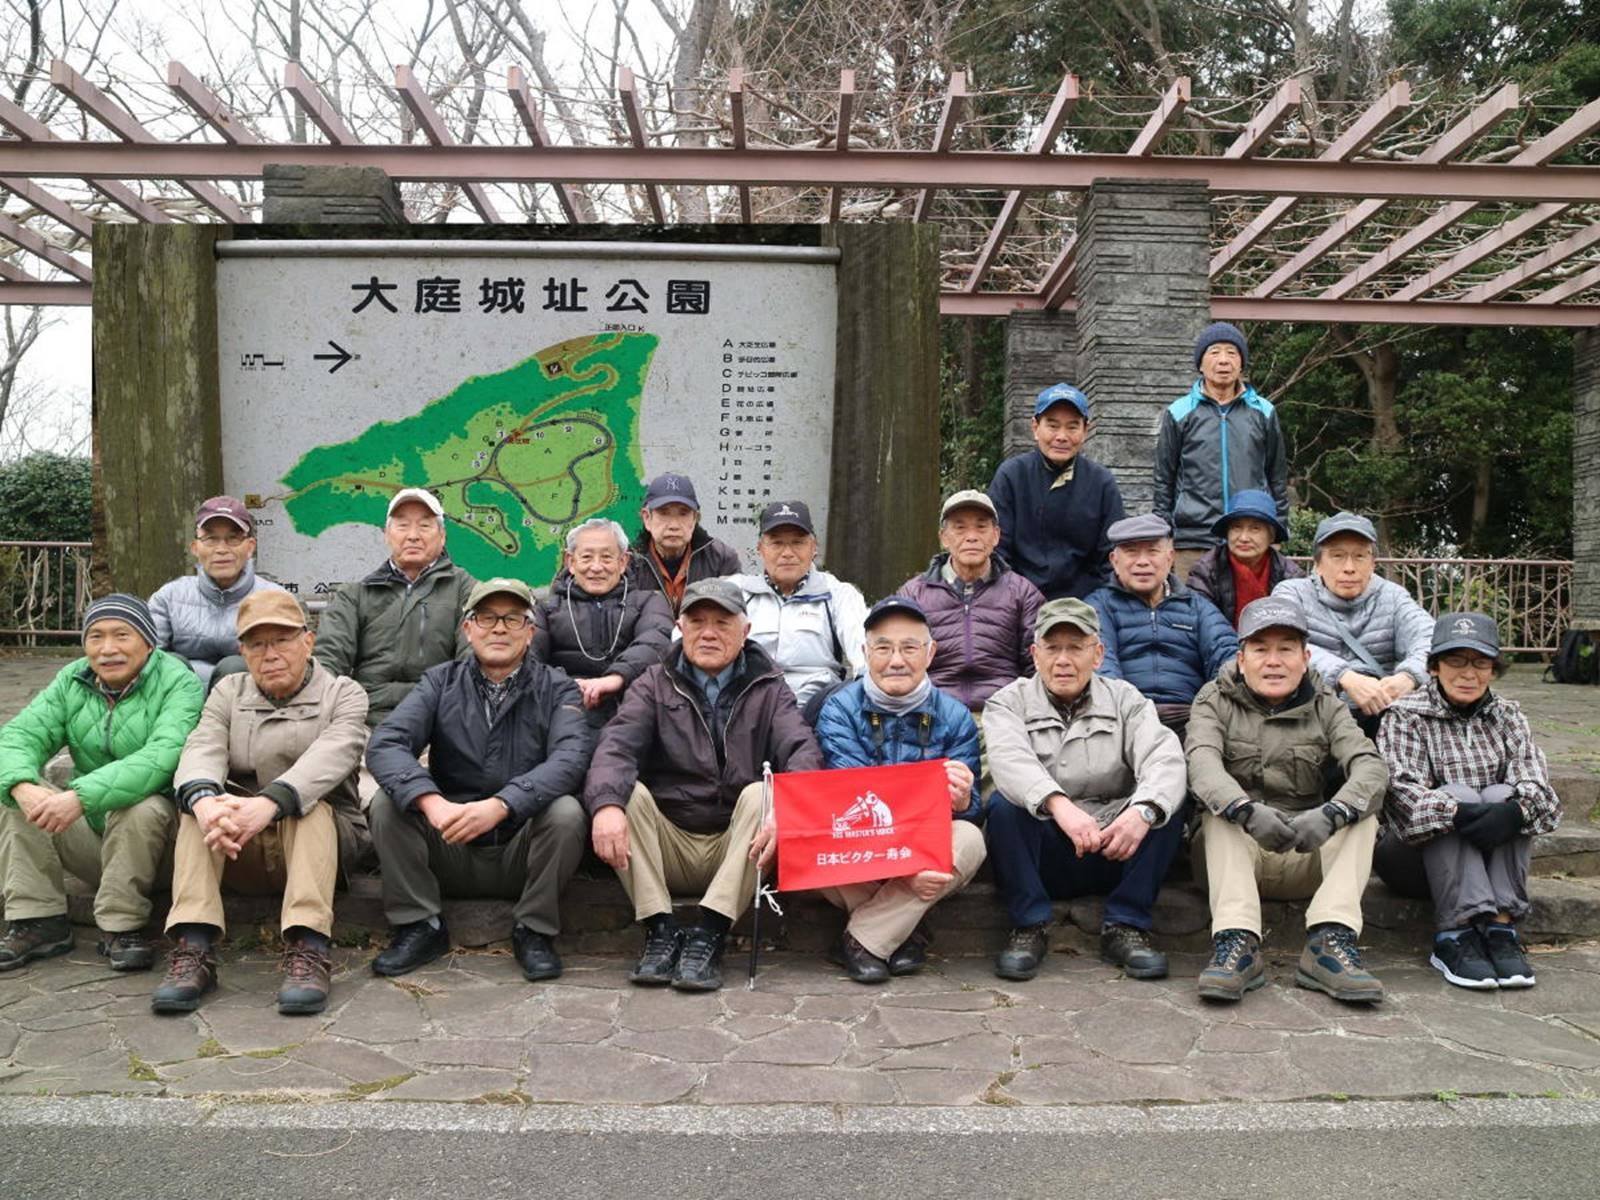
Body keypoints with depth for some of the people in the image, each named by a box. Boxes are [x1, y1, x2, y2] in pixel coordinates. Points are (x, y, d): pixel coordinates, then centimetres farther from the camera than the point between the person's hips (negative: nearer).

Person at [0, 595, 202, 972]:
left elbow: (163, 757, -30)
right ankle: (38, 920, -11)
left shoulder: (179, 684, -13)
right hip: (87, 831, 5)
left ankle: (120, 926, -15)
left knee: (141, 809, -35)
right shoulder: (71, 681, 4)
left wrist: (82, 796, -40)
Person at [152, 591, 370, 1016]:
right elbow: (202, 750, -9)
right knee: (201, 801, -24)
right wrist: (204, 800, -34)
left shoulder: (343, 694, 2)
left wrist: (270, 803, -39)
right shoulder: (228, 692, 12)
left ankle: (309, 950, -43)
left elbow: (332, 754, -19)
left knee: (309, 801, -32)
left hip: (322, 836, -2)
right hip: (239, 853, 3)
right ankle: (193, 949, -35)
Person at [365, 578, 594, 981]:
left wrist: (499, 805, -36)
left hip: (521, 854, -1)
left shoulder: (556, 689, 0)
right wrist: (432, 802, -33)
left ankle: (533, 931, -6)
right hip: (449, 851, 2)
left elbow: (570, 758, -19)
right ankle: (421, 925, -3)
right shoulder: (440, 683, 4)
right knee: (388, 802, -19)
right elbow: (384, 744, -12)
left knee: (565, 811, -29)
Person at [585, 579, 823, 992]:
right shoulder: (654, 684, 7)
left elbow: (802, 751, -13)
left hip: (738, 848, 0)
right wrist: (606, 803, -36)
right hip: (667, 847, 1)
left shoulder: (768, 689, 6)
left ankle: (709, 933, -26)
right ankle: (661, 929, -21)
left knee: (760, 794, -26)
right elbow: (616, 746, -13)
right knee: (627, 791, -22)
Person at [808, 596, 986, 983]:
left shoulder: (954, 716, 0)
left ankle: (861, 940, -18)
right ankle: (904, 930, -11)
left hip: (931, 860, 2)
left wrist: (962, 800, -32)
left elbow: (972, 809, -5)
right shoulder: (839, 710, -6)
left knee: (968, 839, -27)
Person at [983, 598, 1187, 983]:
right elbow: (1010, 759, -19)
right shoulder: (1008, 702, 5)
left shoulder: (1125, 699, 10)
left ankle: (1125, 926, -12)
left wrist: (1143, 810, -34)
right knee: (1004, 804, -28)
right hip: (1041, 857, -1)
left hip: (1114, 853, 2)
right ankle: (1029, 927, -15)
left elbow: (1164, 757, -11)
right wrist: (1059, 804, -39)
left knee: (1169, 802, -21)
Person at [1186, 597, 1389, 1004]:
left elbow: (1372, 766, -13)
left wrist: (1330, 815, -35)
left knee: (1360, 811, -21)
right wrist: (1248, 811, -41)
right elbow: (1201, 764, -20)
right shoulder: (1215, 701, 1)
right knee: (1221, 810, -29)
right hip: (1231, 853, -2)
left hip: (1308, 858, 2)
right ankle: (1237, 942, -43)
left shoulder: (1325, 707, 6)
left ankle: (1330, 942, -36)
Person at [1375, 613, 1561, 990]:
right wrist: (1460, 813, -37)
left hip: (1489, 859, 3)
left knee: (1503, 796, -23)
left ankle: (1500, 929, -30)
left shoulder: (1507, 715, 10)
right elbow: (1404, 790, -18)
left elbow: (1536, 782, -7)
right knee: (1457, 795, -28)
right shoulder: (1405, 716, -2)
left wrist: (1515, 811, -31)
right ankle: (1455, 934, -35)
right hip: (1412, 854, -3)